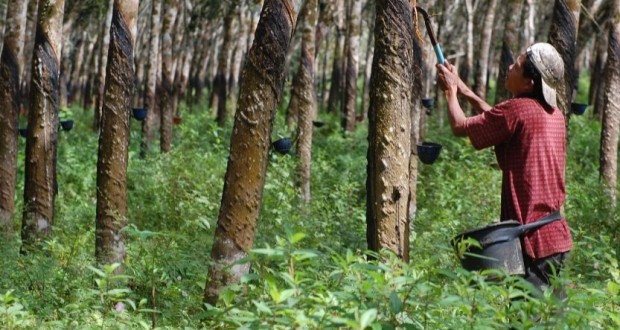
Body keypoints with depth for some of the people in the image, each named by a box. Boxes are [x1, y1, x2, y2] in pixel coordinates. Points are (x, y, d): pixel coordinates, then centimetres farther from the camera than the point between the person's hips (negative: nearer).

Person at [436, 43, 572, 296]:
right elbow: (501, 121, 25)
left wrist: (451, 90, 13)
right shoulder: (554, 114, 10)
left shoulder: (518, 109, -15)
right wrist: (465, 91, 28)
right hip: (558, 237, 9)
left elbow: (460, 127, -5)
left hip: (532, 240, -9)